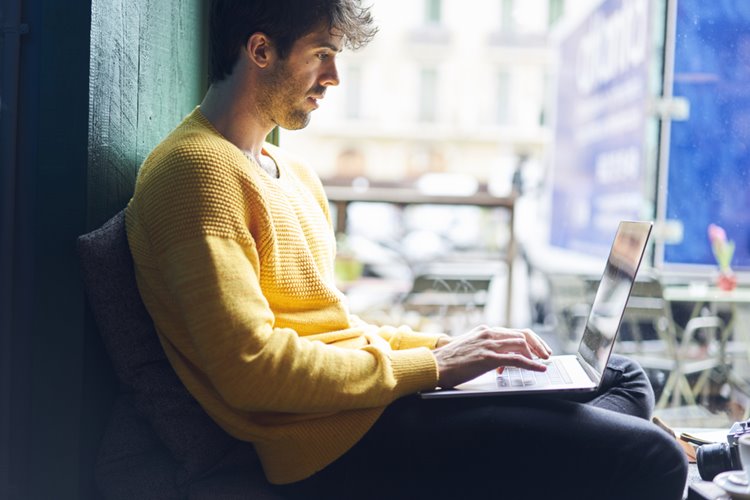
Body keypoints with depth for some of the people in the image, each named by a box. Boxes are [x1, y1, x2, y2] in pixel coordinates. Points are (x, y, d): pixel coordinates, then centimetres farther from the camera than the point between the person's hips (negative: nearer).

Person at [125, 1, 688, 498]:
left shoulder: (291, 170, 19)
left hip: (364, 393, 10)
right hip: (334, 441, -10)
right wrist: (430, 365, -15)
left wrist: (441, 346, 7)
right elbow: (250, 366, -21)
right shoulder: (196, 169, -12)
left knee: (623, 378, 16)